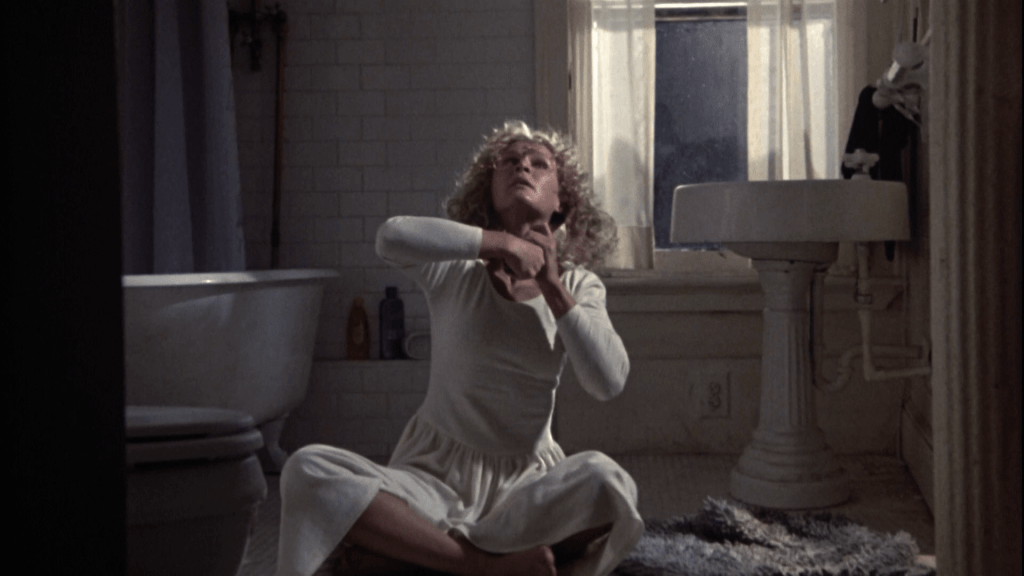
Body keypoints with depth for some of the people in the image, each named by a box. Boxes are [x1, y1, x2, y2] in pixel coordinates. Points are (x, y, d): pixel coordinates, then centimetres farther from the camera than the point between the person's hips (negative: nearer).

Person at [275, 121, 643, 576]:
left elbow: (609, 381, -12)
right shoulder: (454, 269, -1)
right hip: (434, 474, -1)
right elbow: (393, 237, -25)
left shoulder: (578, 286, 4)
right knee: (308, 471, -26)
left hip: (525, 482, 1)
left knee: (607, 481, -32)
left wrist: (552, 287, -13)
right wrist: (501, 243, -18)